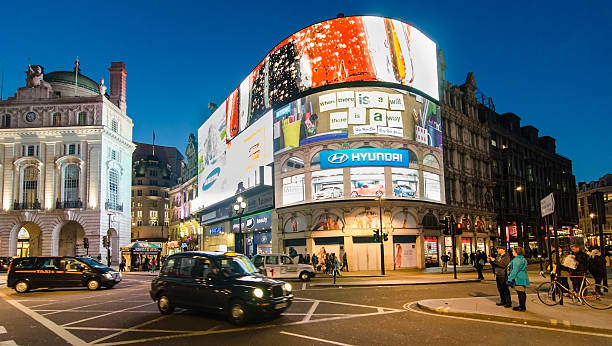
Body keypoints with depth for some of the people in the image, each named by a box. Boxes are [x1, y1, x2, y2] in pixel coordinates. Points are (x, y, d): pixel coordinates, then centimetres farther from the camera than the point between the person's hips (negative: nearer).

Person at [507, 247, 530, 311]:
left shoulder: (517, 260, -17)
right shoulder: (523, 259, 16)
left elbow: (515, 270, -20)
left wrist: (510, 279, -18)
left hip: (518, 279, -10)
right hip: (523, 278, 10)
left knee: (520, 293, -5)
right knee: (522, 293, 14)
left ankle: (522, 307, 0)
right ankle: (522, 306, 21)